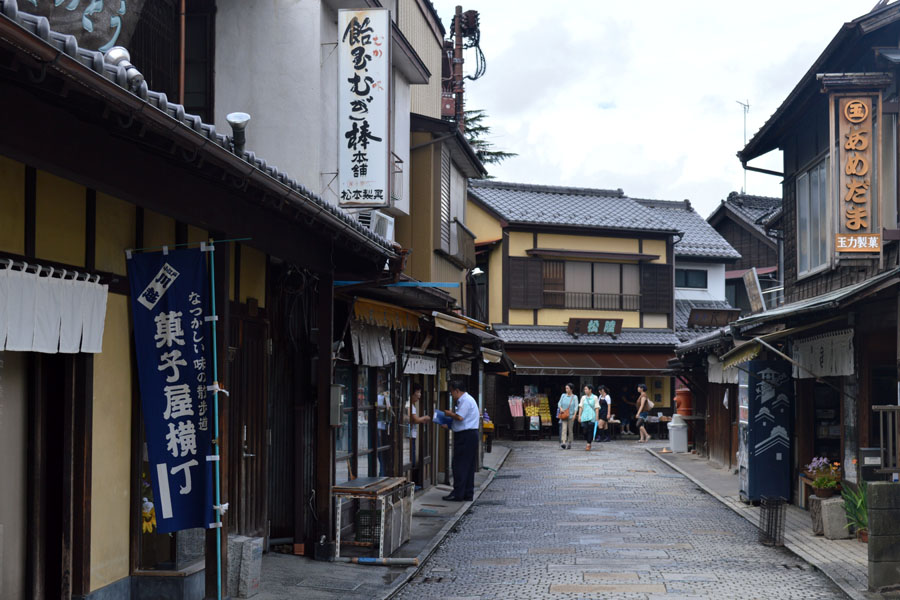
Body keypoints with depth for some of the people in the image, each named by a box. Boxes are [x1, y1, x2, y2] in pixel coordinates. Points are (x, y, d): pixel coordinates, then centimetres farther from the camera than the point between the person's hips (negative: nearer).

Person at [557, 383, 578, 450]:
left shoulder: (574, 397, -1)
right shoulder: (563, 395, 7)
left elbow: (576, 406, -6)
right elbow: (559, 403, 11)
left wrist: (574, 415, -16)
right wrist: (560, 408, -10)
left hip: (571, 416, -1)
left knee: (569, 430, 6)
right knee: (564, 429, -13)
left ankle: (569, 443, 20)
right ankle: (563, 443, -25)